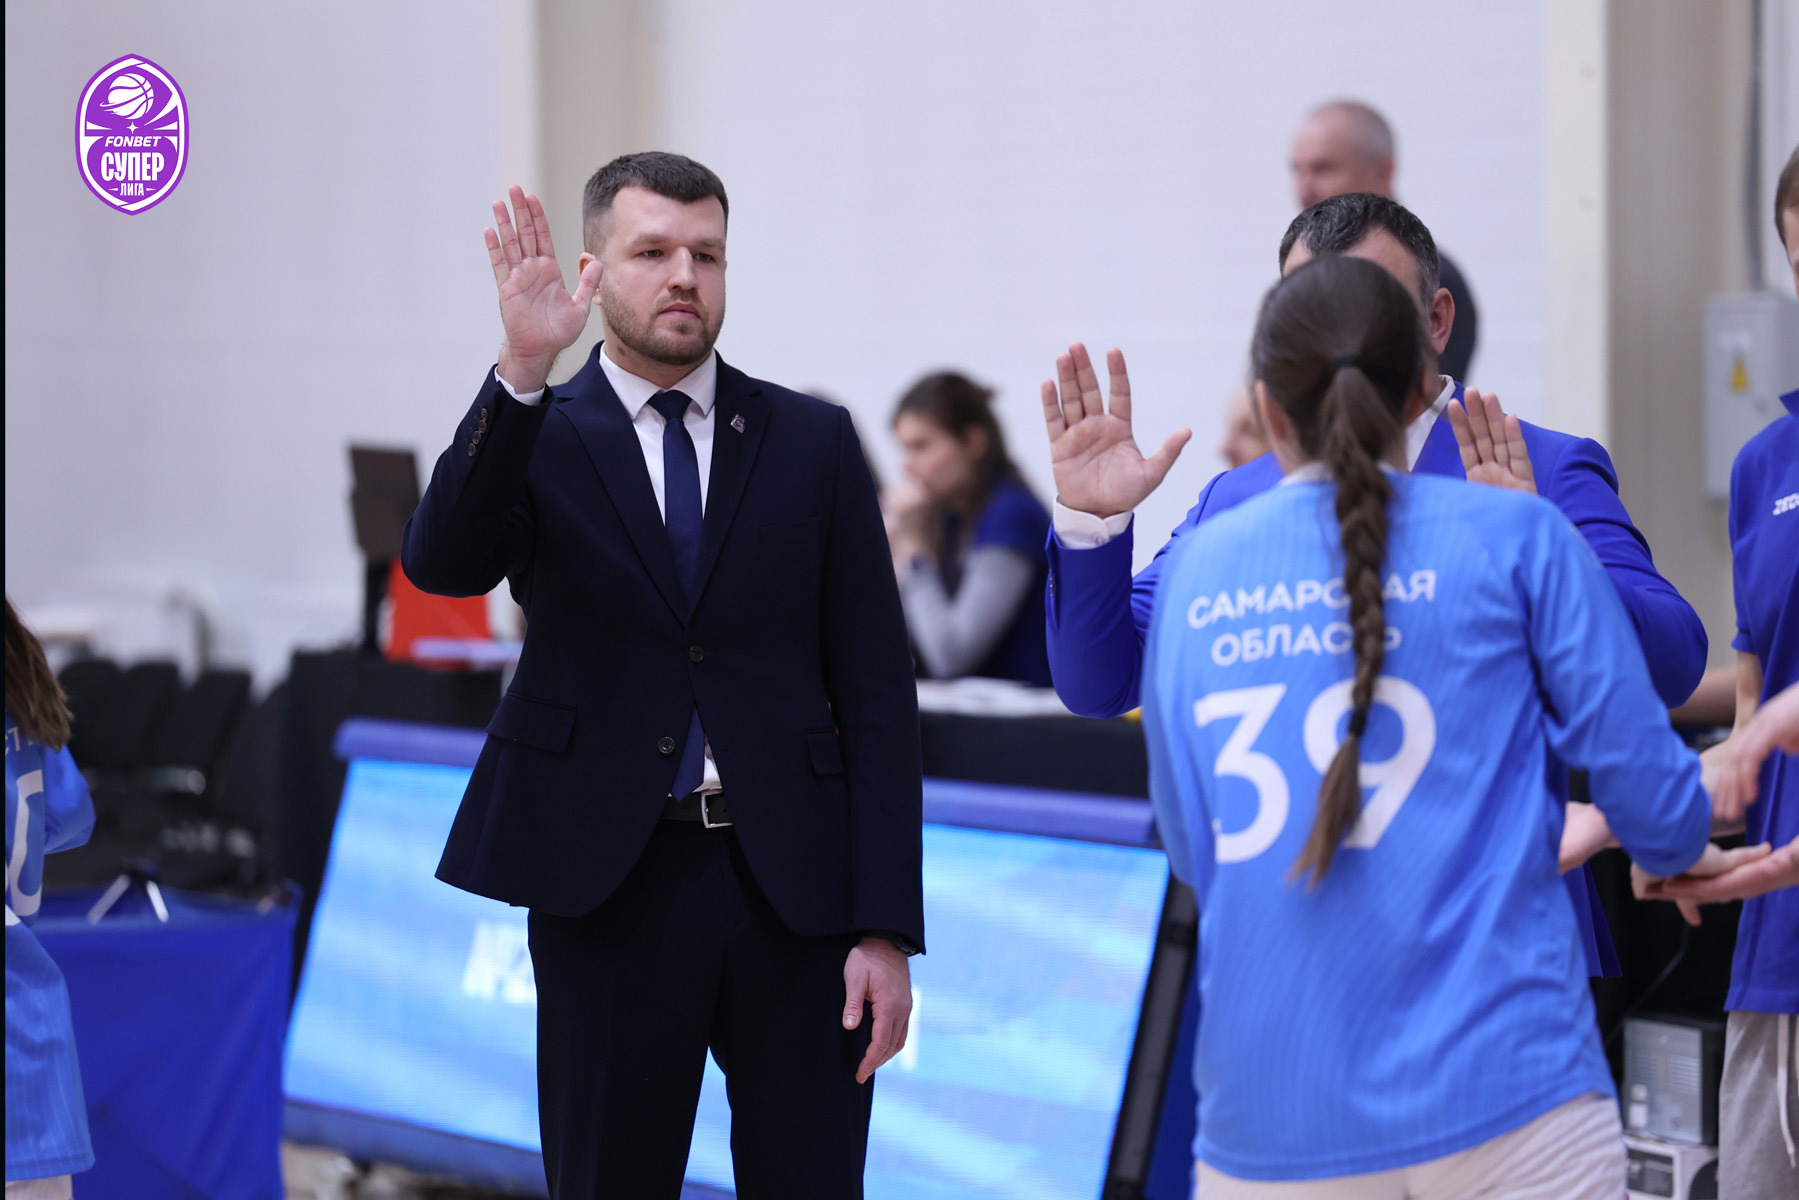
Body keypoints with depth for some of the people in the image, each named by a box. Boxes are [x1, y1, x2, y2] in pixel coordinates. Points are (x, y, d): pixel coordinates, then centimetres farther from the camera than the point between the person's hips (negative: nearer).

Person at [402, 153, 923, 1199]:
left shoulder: (813, 442, 7)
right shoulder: (537, 438, 4)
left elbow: (877, 692, 3)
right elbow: (443, 563, -17)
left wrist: (885, 925, -4)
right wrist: (522, 370, -29)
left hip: (794, 888, 1)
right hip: (610, 884, -1)